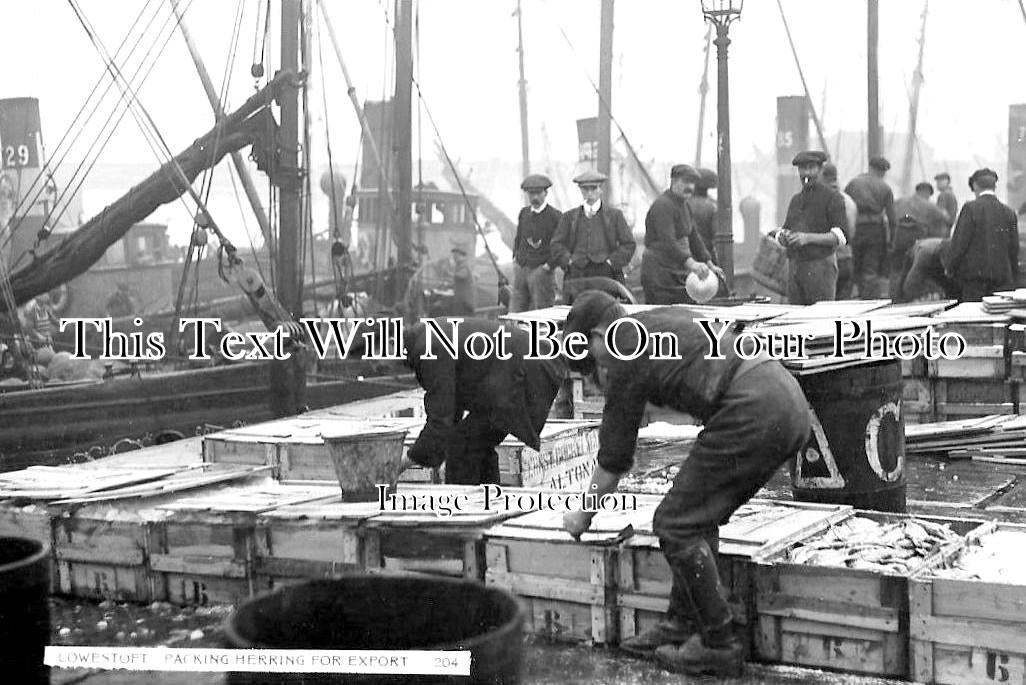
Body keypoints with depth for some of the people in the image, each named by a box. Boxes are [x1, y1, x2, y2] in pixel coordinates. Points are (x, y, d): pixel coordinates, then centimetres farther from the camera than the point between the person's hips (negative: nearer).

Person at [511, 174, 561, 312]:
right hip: (520, 269, 5)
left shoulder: (555, 216, -5)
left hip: (541, 271, -5)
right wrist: (516, 256, 13)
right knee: (514, 314, 1)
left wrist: (550, 265, -11)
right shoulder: (524, 213, 12)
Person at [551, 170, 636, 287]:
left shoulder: (614, 215, 11)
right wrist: (569, 261, -5)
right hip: (576, 279, 1)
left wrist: (611, 262, -5)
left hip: (606, 277, -1)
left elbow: (629, 244, 6)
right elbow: (557, 245, 11)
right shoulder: (569, 217, 15)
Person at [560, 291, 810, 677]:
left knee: (676, 524, 1)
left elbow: (614, 456, 9)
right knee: (700, 519, 19)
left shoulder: (625, 353, 1)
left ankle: (718, 646, 6)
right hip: (789, 400, 10)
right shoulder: (661, 319, 25)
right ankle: (682, 625, 25)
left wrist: (583, 515, 22)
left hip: (754, 413, -9)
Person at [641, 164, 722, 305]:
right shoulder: (663, 205, -15)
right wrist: (691, 263, -38)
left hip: (680, 274, 9)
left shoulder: (685, 206, 18)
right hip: (660, 274, -9)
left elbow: (694, 237, 24)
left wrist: (710, 265, 17)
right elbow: (668, 242, -26)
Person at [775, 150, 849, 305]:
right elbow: (784, 230, 22)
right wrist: (782, 237, -4)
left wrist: (808, 238, -20)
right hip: (794, 267, 6)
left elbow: (841, 236, -10)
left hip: (821, 265, -5)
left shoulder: (832, 197, -1)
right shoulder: (795, 200, 19)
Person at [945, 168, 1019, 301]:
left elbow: (960, 242, -9)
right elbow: (1014, 249, 10)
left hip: (974, 273, -4)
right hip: (1002, 277, 4)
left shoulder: (970, 208, -8)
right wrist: (1013, 279, 18)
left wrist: (950, 269, 3)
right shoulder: (1009, 212, 6)